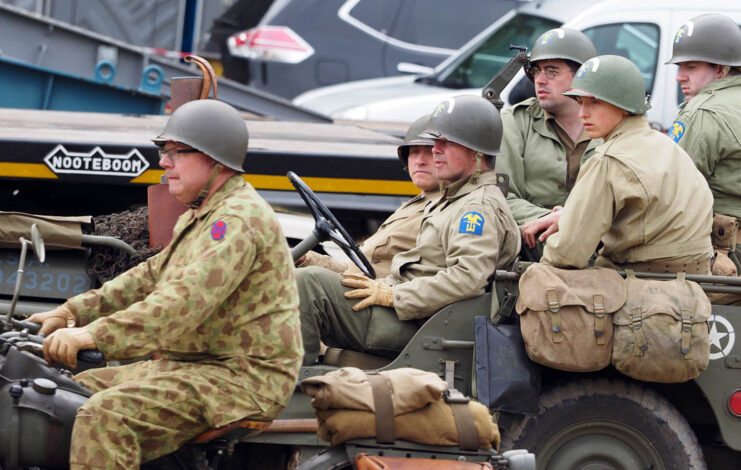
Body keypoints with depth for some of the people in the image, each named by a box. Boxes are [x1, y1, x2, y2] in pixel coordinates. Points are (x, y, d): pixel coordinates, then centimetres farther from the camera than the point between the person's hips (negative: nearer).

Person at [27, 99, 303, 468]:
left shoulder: (238, 219, -17)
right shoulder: (199, 216, 20)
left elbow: (187, 299, -30)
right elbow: (152, 276, 23)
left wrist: (95, 335, -37)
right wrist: (73, 311, 12)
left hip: (242, 376, -11)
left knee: (105, 417, -28)